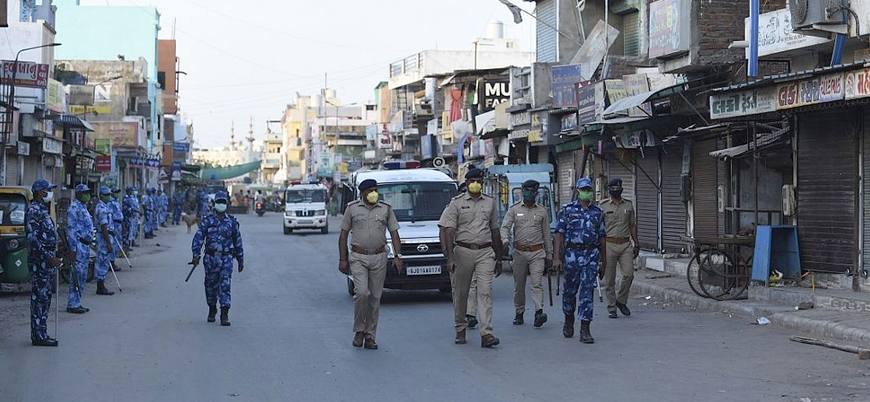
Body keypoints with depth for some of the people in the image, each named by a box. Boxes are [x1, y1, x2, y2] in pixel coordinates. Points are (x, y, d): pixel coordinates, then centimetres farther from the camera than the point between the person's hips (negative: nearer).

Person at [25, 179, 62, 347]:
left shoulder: (42, 210, 17)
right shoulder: (34, 210, -13)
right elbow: (32, 238, -20)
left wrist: (53, 258, 21)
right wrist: (49, 257, -21)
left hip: (46, 261, 10)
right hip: (40, 261, -10)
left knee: (43, 298, 12)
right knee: (40, 298, -7)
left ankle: (40, 334, 17)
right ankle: (39, 336, -5)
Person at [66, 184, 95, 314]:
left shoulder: (83, 208, 19)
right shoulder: (74, 208, -11)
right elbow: (71, 229, -17)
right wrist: (72, 249, -21)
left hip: (86, 246, 10)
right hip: (78, 245, -10)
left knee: (82, 276, 12)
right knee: (77, 275, -8)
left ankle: (76, 303, 17)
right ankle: (72, 305, -6)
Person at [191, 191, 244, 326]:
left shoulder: (232, 221, 7)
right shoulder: (207, 221, 1)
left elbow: (238, 241, 14)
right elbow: (198, 238, -7)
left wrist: (241, 260, 15)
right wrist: (196, 255, -20)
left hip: (227, 258, 0)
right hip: (211, 258, 0)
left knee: (225, 285, -9)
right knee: (211, 285, 10)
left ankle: (224, 315, -11)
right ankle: (212, 310, 29)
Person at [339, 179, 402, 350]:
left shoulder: (386, 209, 8)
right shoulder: (352, 208, 4)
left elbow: (394, 233, 7)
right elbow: (343, 235, 6)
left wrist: (397, 256, -4)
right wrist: (342, 259, 1)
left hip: (379, 258, 2)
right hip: (358, 257, -2)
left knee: (375, 297, 3)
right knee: (362, 293, -17)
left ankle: (370, 336, 11)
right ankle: (359, 331, 1)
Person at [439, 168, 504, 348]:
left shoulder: (490, 202, 11)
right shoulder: (457, 203, 1)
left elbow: (495, 231, 16)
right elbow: (449, 231, -6)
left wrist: (499, 258, 15)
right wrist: (450, 257, -16)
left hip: (485, 252, 1)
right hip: (463, 251, -1)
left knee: (485, 292, -9)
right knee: (460, 293, 7)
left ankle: (486, 333, -14)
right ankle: (460, 329, 23)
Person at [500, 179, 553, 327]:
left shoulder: (542, 211, 8)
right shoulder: (514, 209, 7)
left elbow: (546, 235, 12)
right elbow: (505, 227, -2)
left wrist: (549, 255, 10)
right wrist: (506, 240, -23)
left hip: (537, 252, -1)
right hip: (519, 252, 1)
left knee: (537, 283, -13)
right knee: (519, 285, 8)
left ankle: (539, 312, -23)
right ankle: (519, 313, 19)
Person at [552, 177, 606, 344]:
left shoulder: (597, 212, 10)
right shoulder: (567, 210, 2)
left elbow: (601, 237, 15)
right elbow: (560, 234, -1)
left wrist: (604, 261, 14)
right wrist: (557, 257, -10)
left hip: (592, 255, 1)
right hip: (572, 254, -1)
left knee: (587, 291, -5)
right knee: (569, 291, 7)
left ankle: (585, 330, -6)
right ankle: (569, 321, 32)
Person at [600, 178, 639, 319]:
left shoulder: (628, 205, 12)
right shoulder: (603, 206, 2)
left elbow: (633, 226, 16)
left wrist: (636, 245, 11)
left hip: (625, 244, 3)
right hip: (609, 245, -3)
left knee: (629, 274, -10)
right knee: (609, 279, 0)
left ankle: (621, 301, 11)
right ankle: (611, 308, 8)